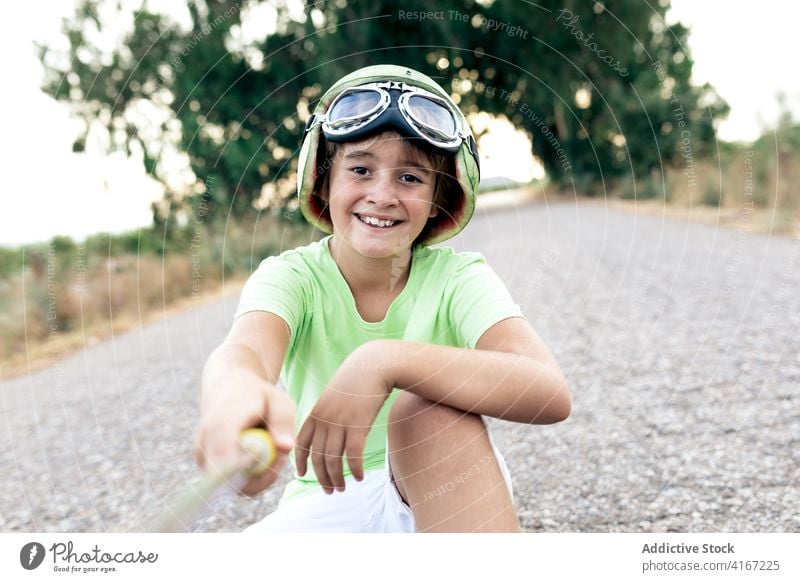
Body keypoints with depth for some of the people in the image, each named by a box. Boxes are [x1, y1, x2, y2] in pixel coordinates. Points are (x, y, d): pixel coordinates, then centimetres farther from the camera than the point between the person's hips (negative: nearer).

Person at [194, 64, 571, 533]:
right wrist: (235, 387, -61)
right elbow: (244, 347, -35)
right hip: (327, 507, 1)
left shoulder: (456, 278, -11)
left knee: (429, 405, -32)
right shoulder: (292, 277, -10)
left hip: (448, 499, 0)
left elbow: (550, 392, -29)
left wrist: (388, 361, -42)